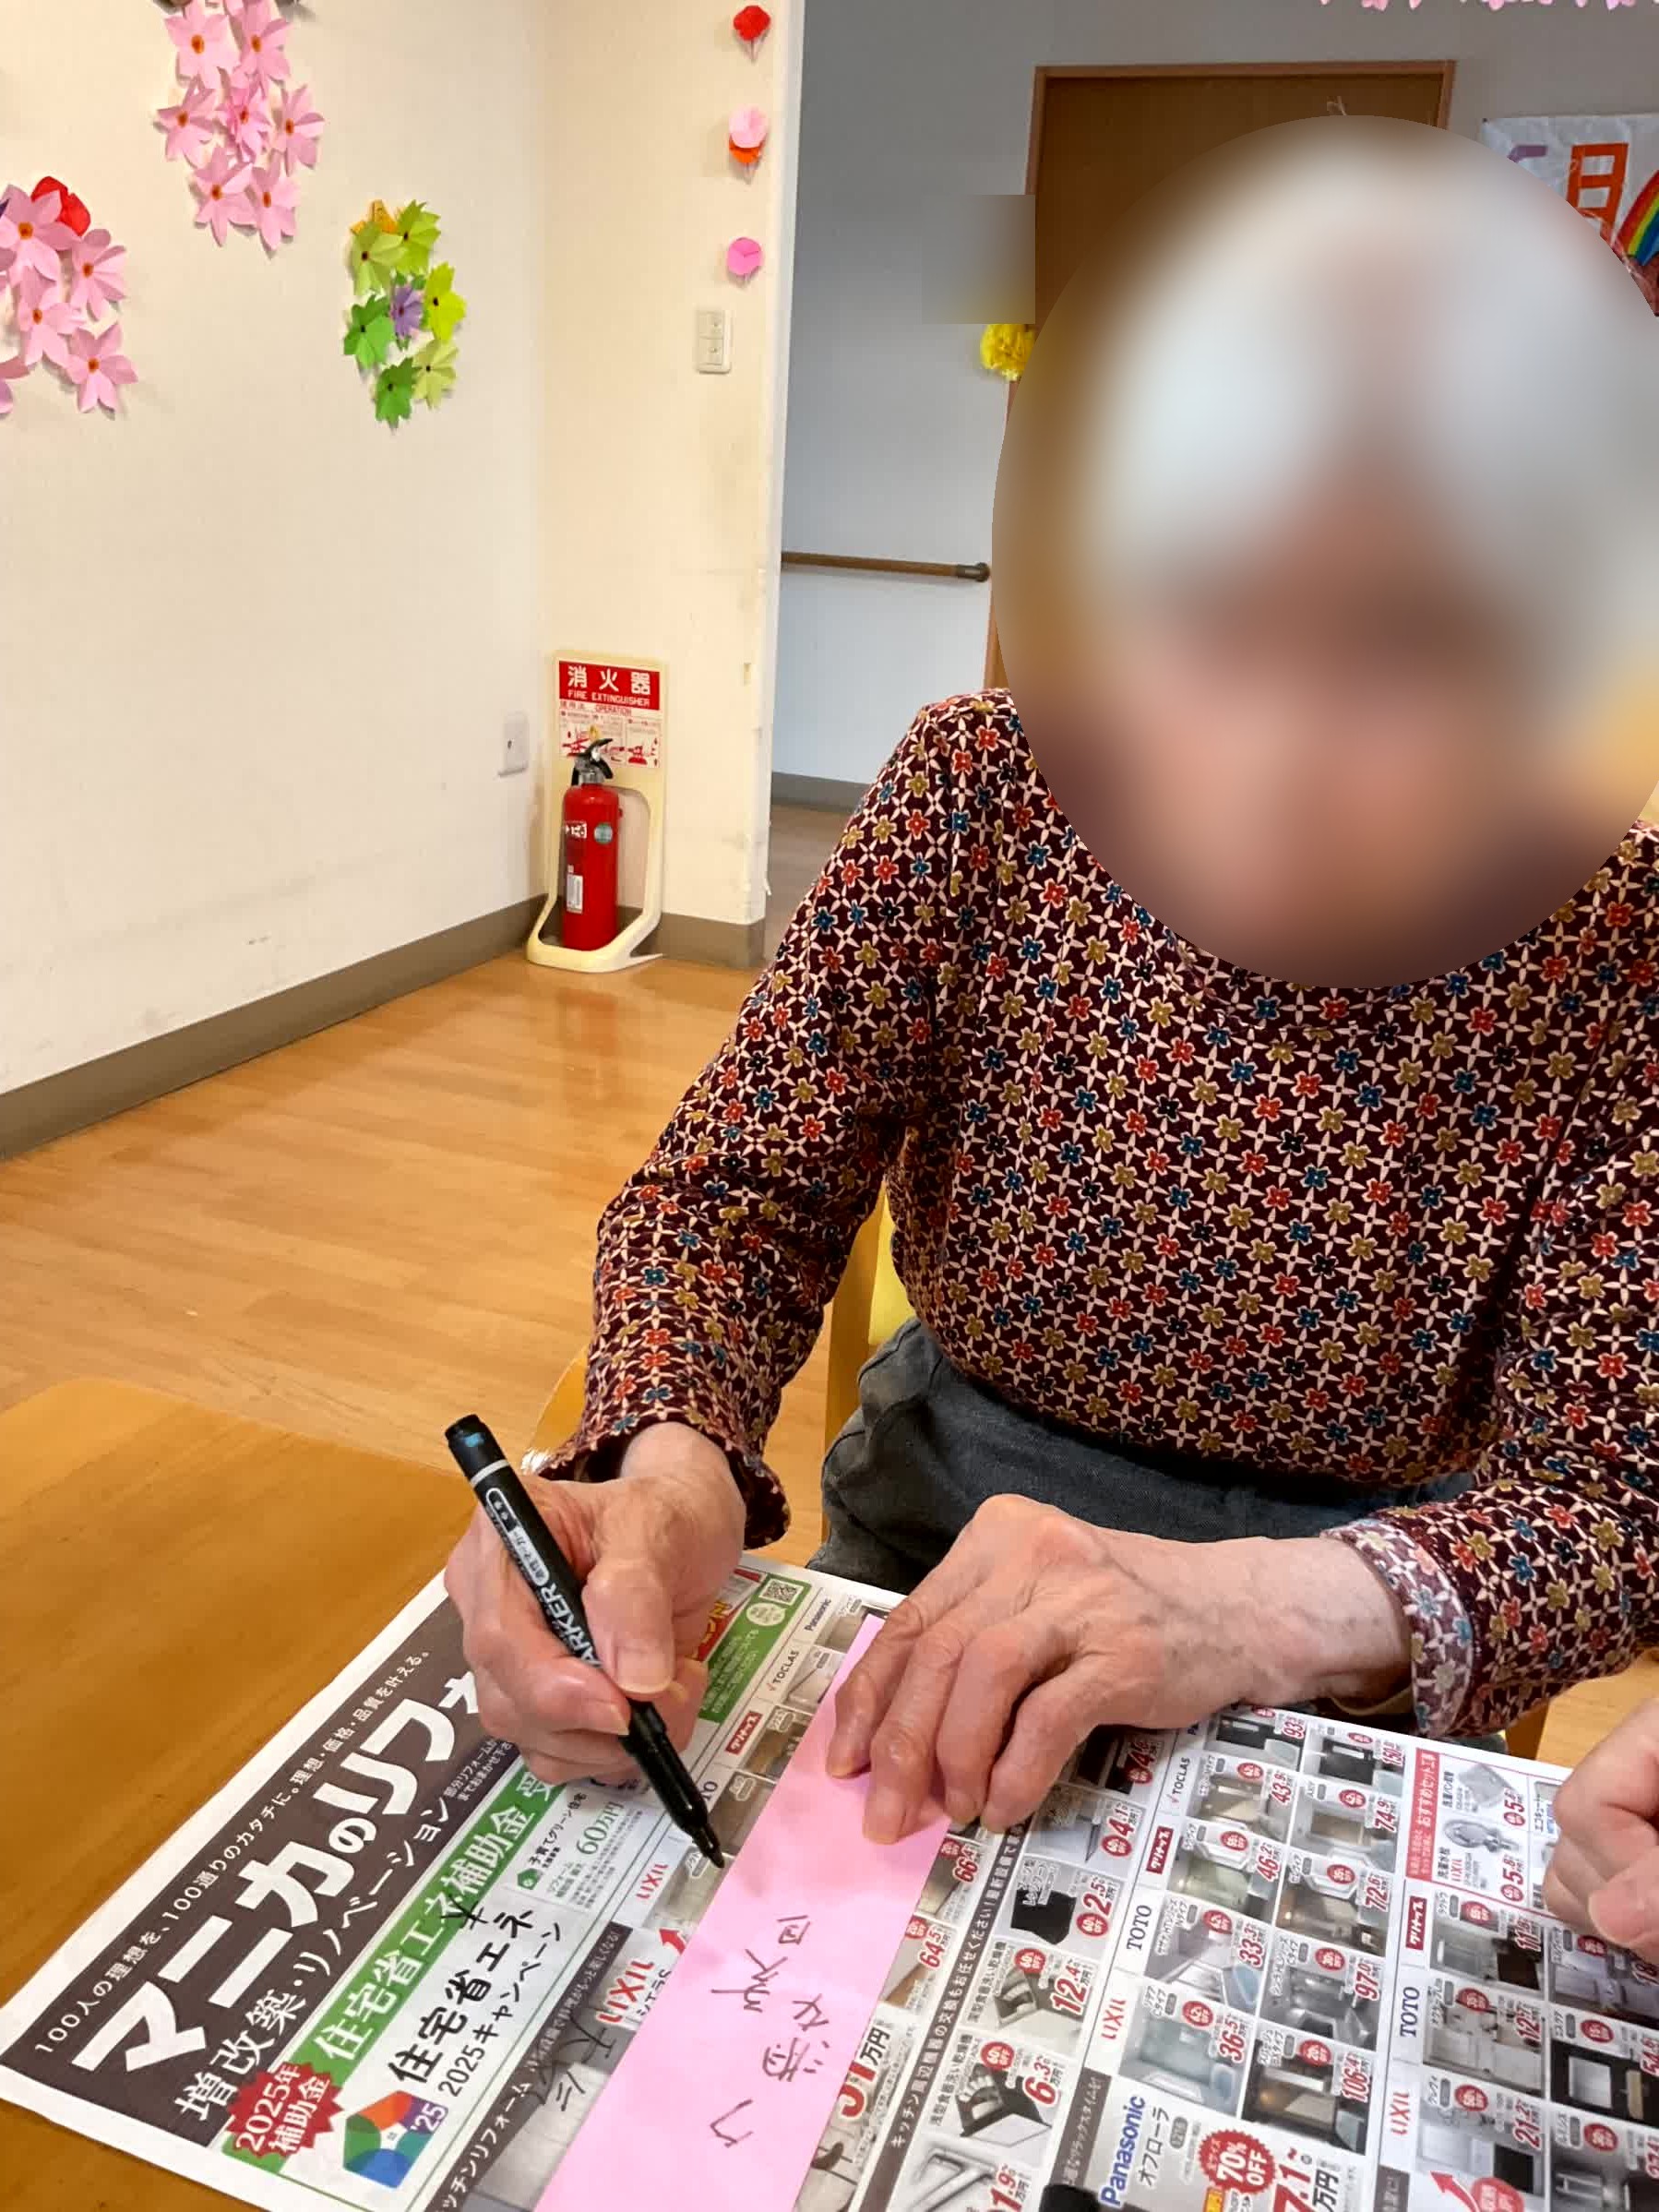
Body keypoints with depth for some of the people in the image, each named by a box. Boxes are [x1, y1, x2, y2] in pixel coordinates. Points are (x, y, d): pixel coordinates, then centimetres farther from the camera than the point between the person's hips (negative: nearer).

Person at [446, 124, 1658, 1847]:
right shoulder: (983, 794, -13)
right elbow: (738, 1188, -10)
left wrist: (1263, 1609, -36)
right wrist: (666, 1475, -32)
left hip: (1339, 1658, 0)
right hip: (933, 1520, 1)